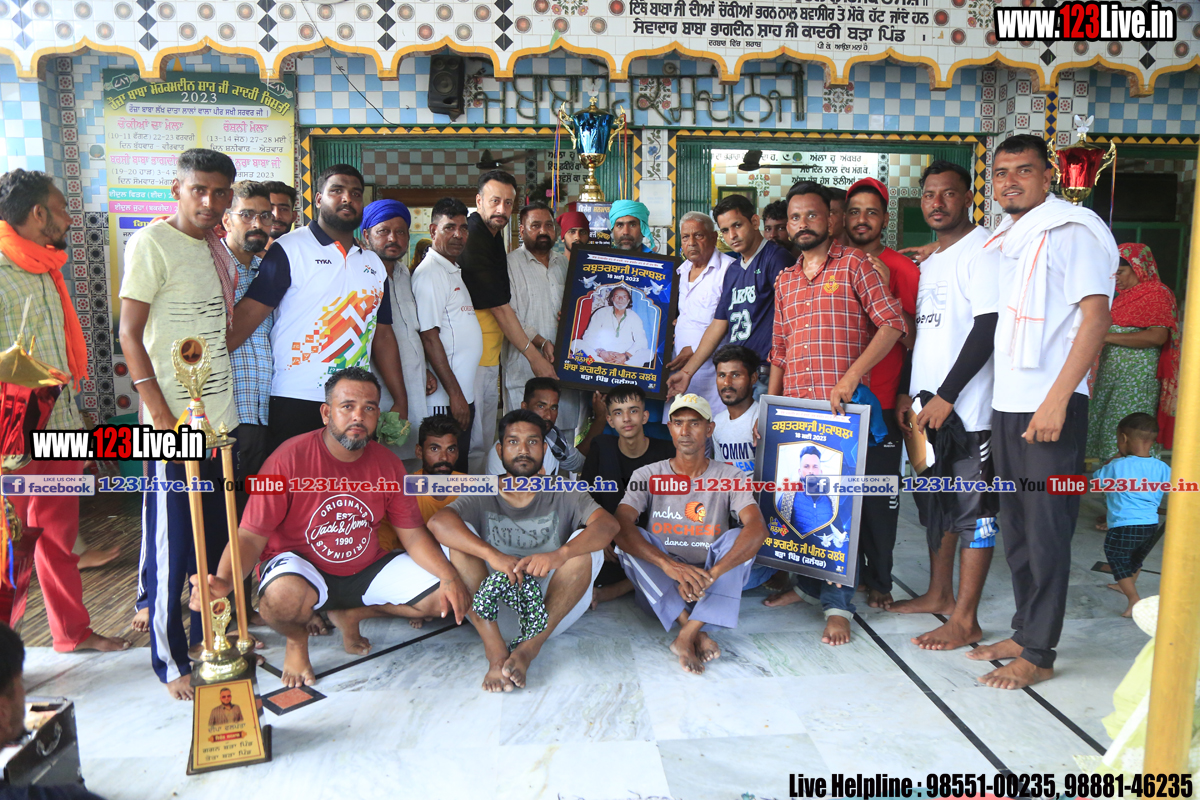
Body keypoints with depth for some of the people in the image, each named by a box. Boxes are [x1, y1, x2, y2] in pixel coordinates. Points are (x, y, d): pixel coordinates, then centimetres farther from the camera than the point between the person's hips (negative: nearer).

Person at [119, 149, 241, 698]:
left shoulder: (218, 249, 14)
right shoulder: (152, 244, -9)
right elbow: (130, 335, -12)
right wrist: (161, 415, -16)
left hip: (221, 416, 7)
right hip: (175, 422, -7)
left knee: (219, 534, 14)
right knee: (171, 544, 1)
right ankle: (171, 661, 13)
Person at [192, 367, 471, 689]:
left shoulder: (387, 464, -4)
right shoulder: (289, 459, -18)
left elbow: (412, 533, -1)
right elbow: (251, 535, -19)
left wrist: (450, 577, -16)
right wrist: (224, 581, -39)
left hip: (367, 570, 5)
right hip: (300, 565, -4)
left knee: (446, 598, -8)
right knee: (283, 596, -40)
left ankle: (350, 615, 14)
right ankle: (297, 638, 1)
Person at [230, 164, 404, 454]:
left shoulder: (374, 264, 16)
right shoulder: (289, 249, -2)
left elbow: (382, 336, 18)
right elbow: (248, 314, -9)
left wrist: (400, 402, 14)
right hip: (295, 402, -5)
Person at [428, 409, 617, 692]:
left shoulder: (563, 495, 4)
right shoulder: (482, 498, 4)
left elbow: (609, 524, -17)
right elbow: (437, 523, -19)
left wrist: (559, 555, -36)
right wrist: (492, 555, -36)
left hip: (552, 611, 0)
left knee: (585, 541, -21)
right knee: (461, 536, -16)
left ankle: (529, 647, -29)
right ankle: (495, 649, -30)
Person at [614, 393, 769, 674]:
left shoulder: (729, 477, 0)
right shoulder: (647, 475, 0)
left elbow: (758, 529, -19)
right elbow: (620, 527, -19)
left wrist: (711, 574, -36)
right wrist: (668, 565, -36)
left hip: (714, 589, 0)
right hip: (660, 588, 0)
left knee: (737, 538, -25)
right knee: (631, 540, -24)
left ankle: (686, 636, -35)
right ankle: (697, 633, -31)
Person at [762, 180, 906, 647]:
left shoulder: (852, 264, 1)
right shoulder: (785, 282, 18)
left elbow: (893, 323, -8)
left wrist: (852, 377, -16)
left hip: (840, 406, -6)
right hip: (793, 407, 6)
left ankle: (837, 603, 4)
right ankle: (808, 583, 27)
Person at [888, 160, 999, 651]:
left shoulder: (983, 250, -10)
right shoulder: (930, 261, 18)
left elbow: (988, 329, -18)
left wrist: (945, 397, -18)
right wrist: (907, 393, 12)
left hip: (966, 406, -9)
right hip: (927, 405, 9)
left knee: (973, 509, -2)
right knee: (936, 501, 17)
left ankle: (965, 620, 5)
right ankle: (939, 594, 30)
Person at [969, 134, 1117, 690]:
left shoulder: (1070, 230, -7)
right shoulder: (1005, 240, 16)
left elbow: (1096, 315, -15)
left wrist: (1057, 399, -21)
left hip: (1051, 408, -8)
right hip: (1006, 404, 8)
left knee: (1046, 532, 0)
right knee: (1016, 528, 14)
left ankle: (1038, 654, 10)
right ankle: (1024, 632, 27)